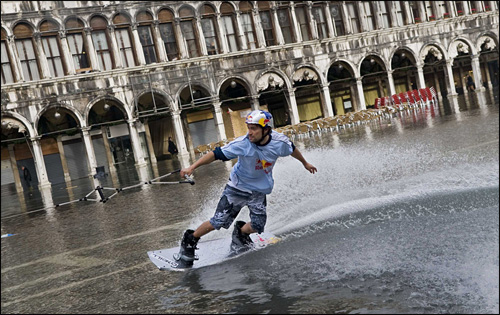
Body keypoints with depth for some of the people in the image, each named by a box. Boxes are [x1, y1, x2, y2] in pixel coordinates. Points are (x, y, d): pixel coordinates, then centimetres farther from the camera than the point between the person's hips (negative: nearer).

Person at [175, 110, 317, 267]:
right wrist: (192, 167, -36)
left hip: (259, 190, 3)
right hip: (238, 187, -3)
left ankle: (240, 233, 28)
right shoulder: (242, 143, -26)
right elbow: (216, 154, -26)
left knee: (257, 226, -7)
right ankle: (189, 241, 15)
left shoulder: (279, 142, -18)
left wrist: (305, 163, 22)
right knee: (218, 222, -7)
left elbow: (292, 149, 5)